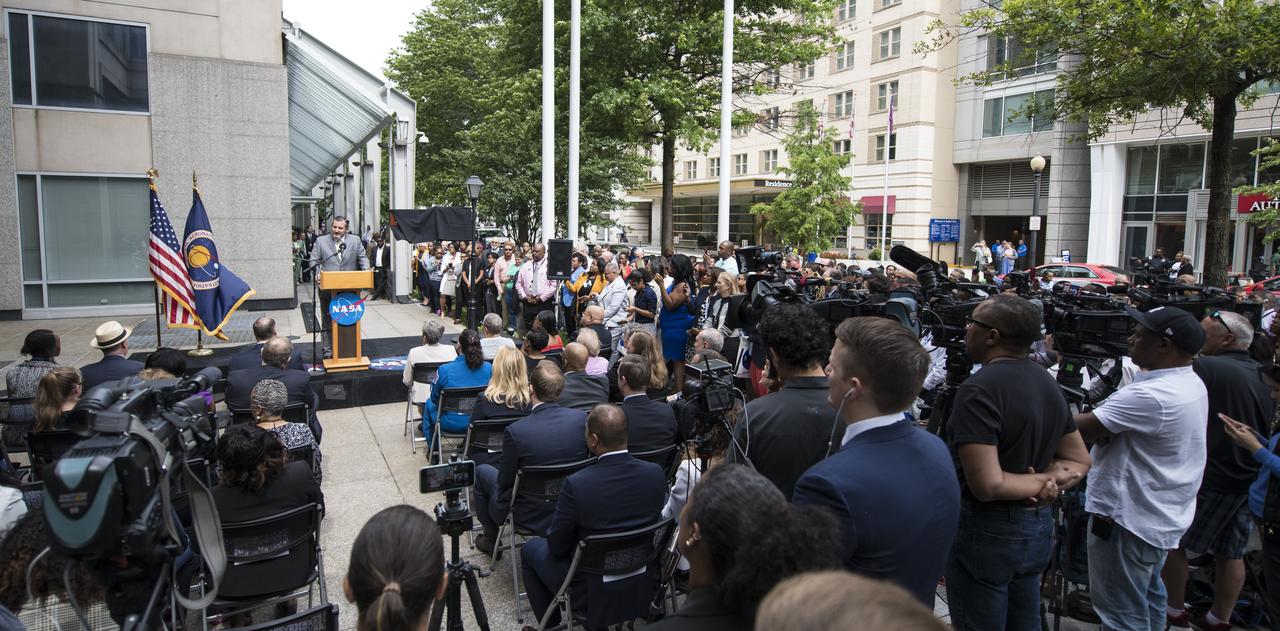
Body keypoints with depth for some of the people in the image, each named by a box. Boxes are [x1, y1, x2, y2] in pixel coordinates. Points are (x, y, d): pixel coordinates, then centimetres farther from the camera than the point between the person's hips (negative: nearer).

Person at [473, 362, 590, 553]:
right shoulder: (581, 418, -16)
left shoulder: (516, 431, -26)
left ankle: (491, 539, 34)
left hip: (532, 516, -4)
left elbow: (504, 481, -12)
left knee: (482, 471, 22)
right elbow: (585, 460, 1)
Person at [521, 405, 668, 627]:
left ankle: (550, 624, 29)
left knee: (531, 548, 22)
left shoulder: (576, 484, -28)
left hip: (593, 588, -5)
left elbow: (557, 546, -14)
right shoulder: (656, 473, -15)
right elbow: (653, 522, 2)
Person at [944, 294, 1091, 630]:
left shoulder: (979, 390, -23)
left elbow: (987, 485, -29)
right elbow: (1079, 460, 12)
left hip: (987, 533, -8)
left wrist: (1042, 481, -13)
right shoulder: (1048, 382, 5)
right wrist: (1051, 480, -7)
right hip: (1039, 527, 9)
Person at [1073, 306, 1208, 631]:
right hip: (1163, 515, 10)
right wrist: (1104, 430, -4)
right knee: (1149, 595, 27)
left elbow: (1080, 428, -26)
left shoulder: (1150, 396, -30)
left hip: (1129, 518, -10)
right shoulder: (1192, 384, 4)